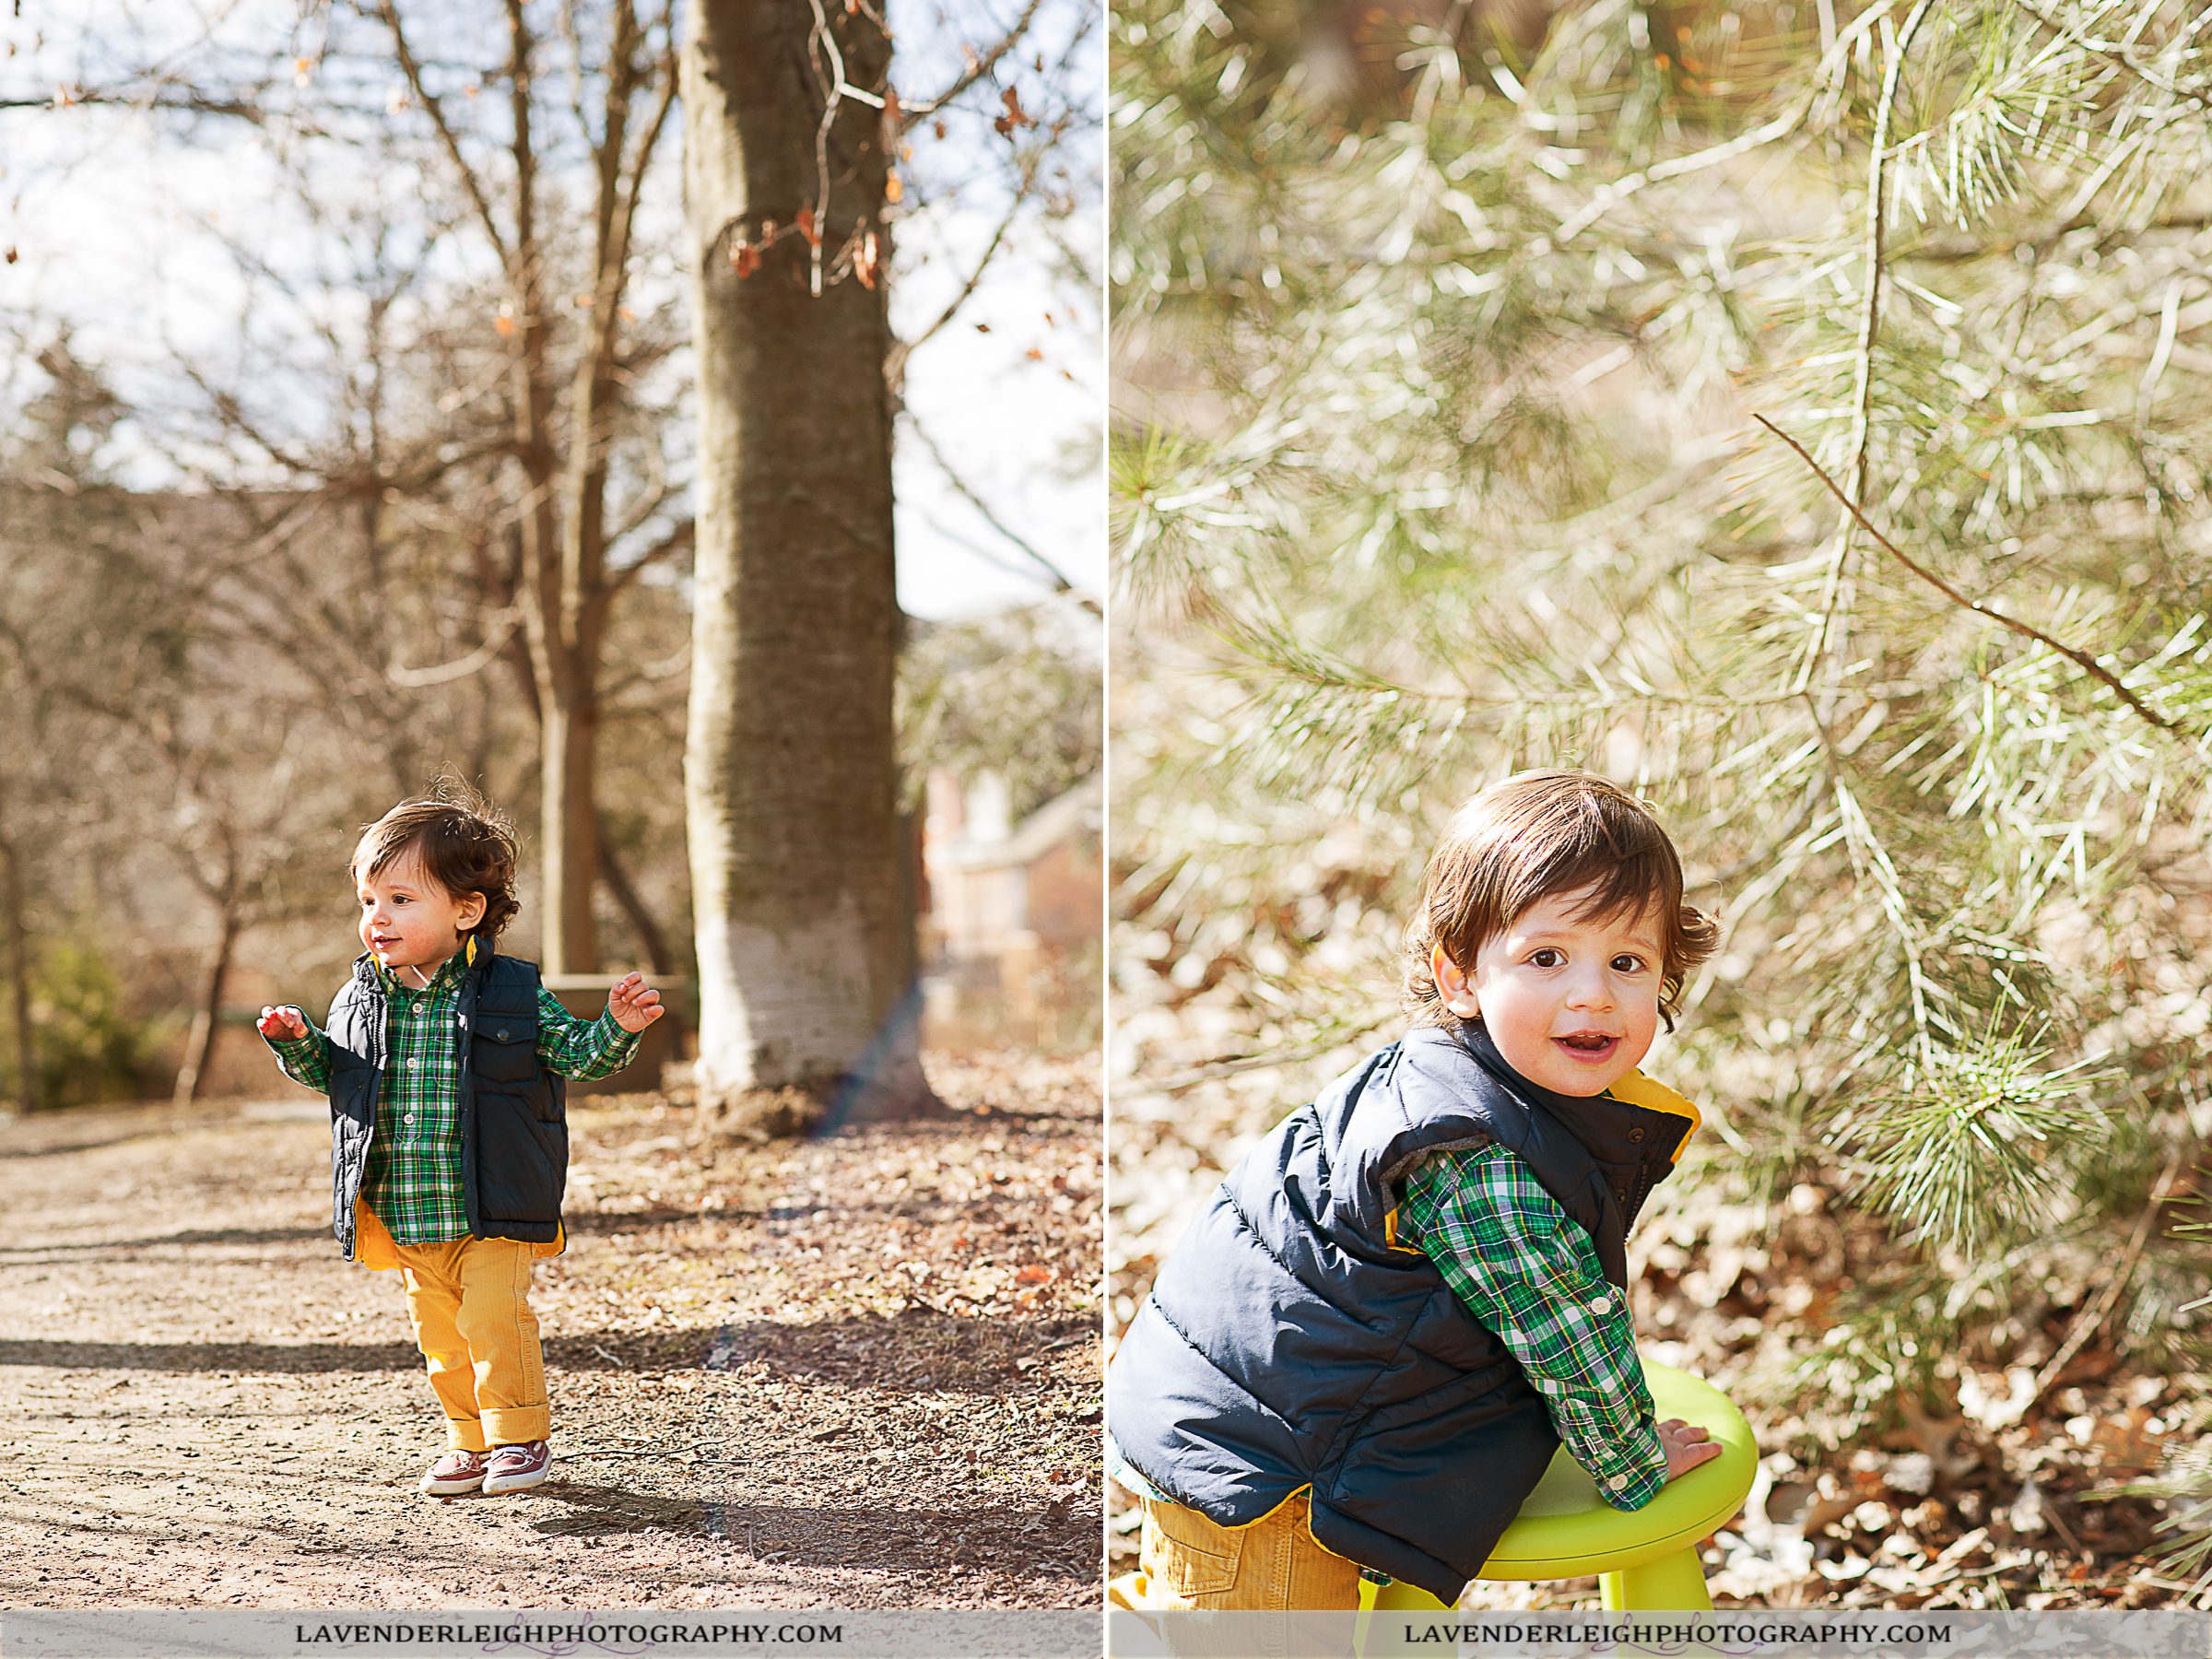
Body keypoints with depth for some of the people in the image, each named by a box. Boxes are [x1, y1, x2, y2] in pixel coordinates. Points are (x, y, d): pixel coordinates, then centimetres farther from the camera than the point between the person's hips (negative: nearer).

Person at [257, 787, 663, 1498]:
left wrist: (616, 1028, -20)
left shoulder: (512, 992, -7)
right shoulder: (360, 1000, 4)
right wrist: (298, 1043, 0)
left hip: (493, 1212, -4)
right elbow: (331, 1070, 19)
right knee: (439, 1331, 11)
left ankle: (521, 1438, 5)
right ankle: (470, 1443, 27)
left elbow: (574, 1054, -2)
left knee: (494, 1317, -12)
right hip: (403, 1218, 4)